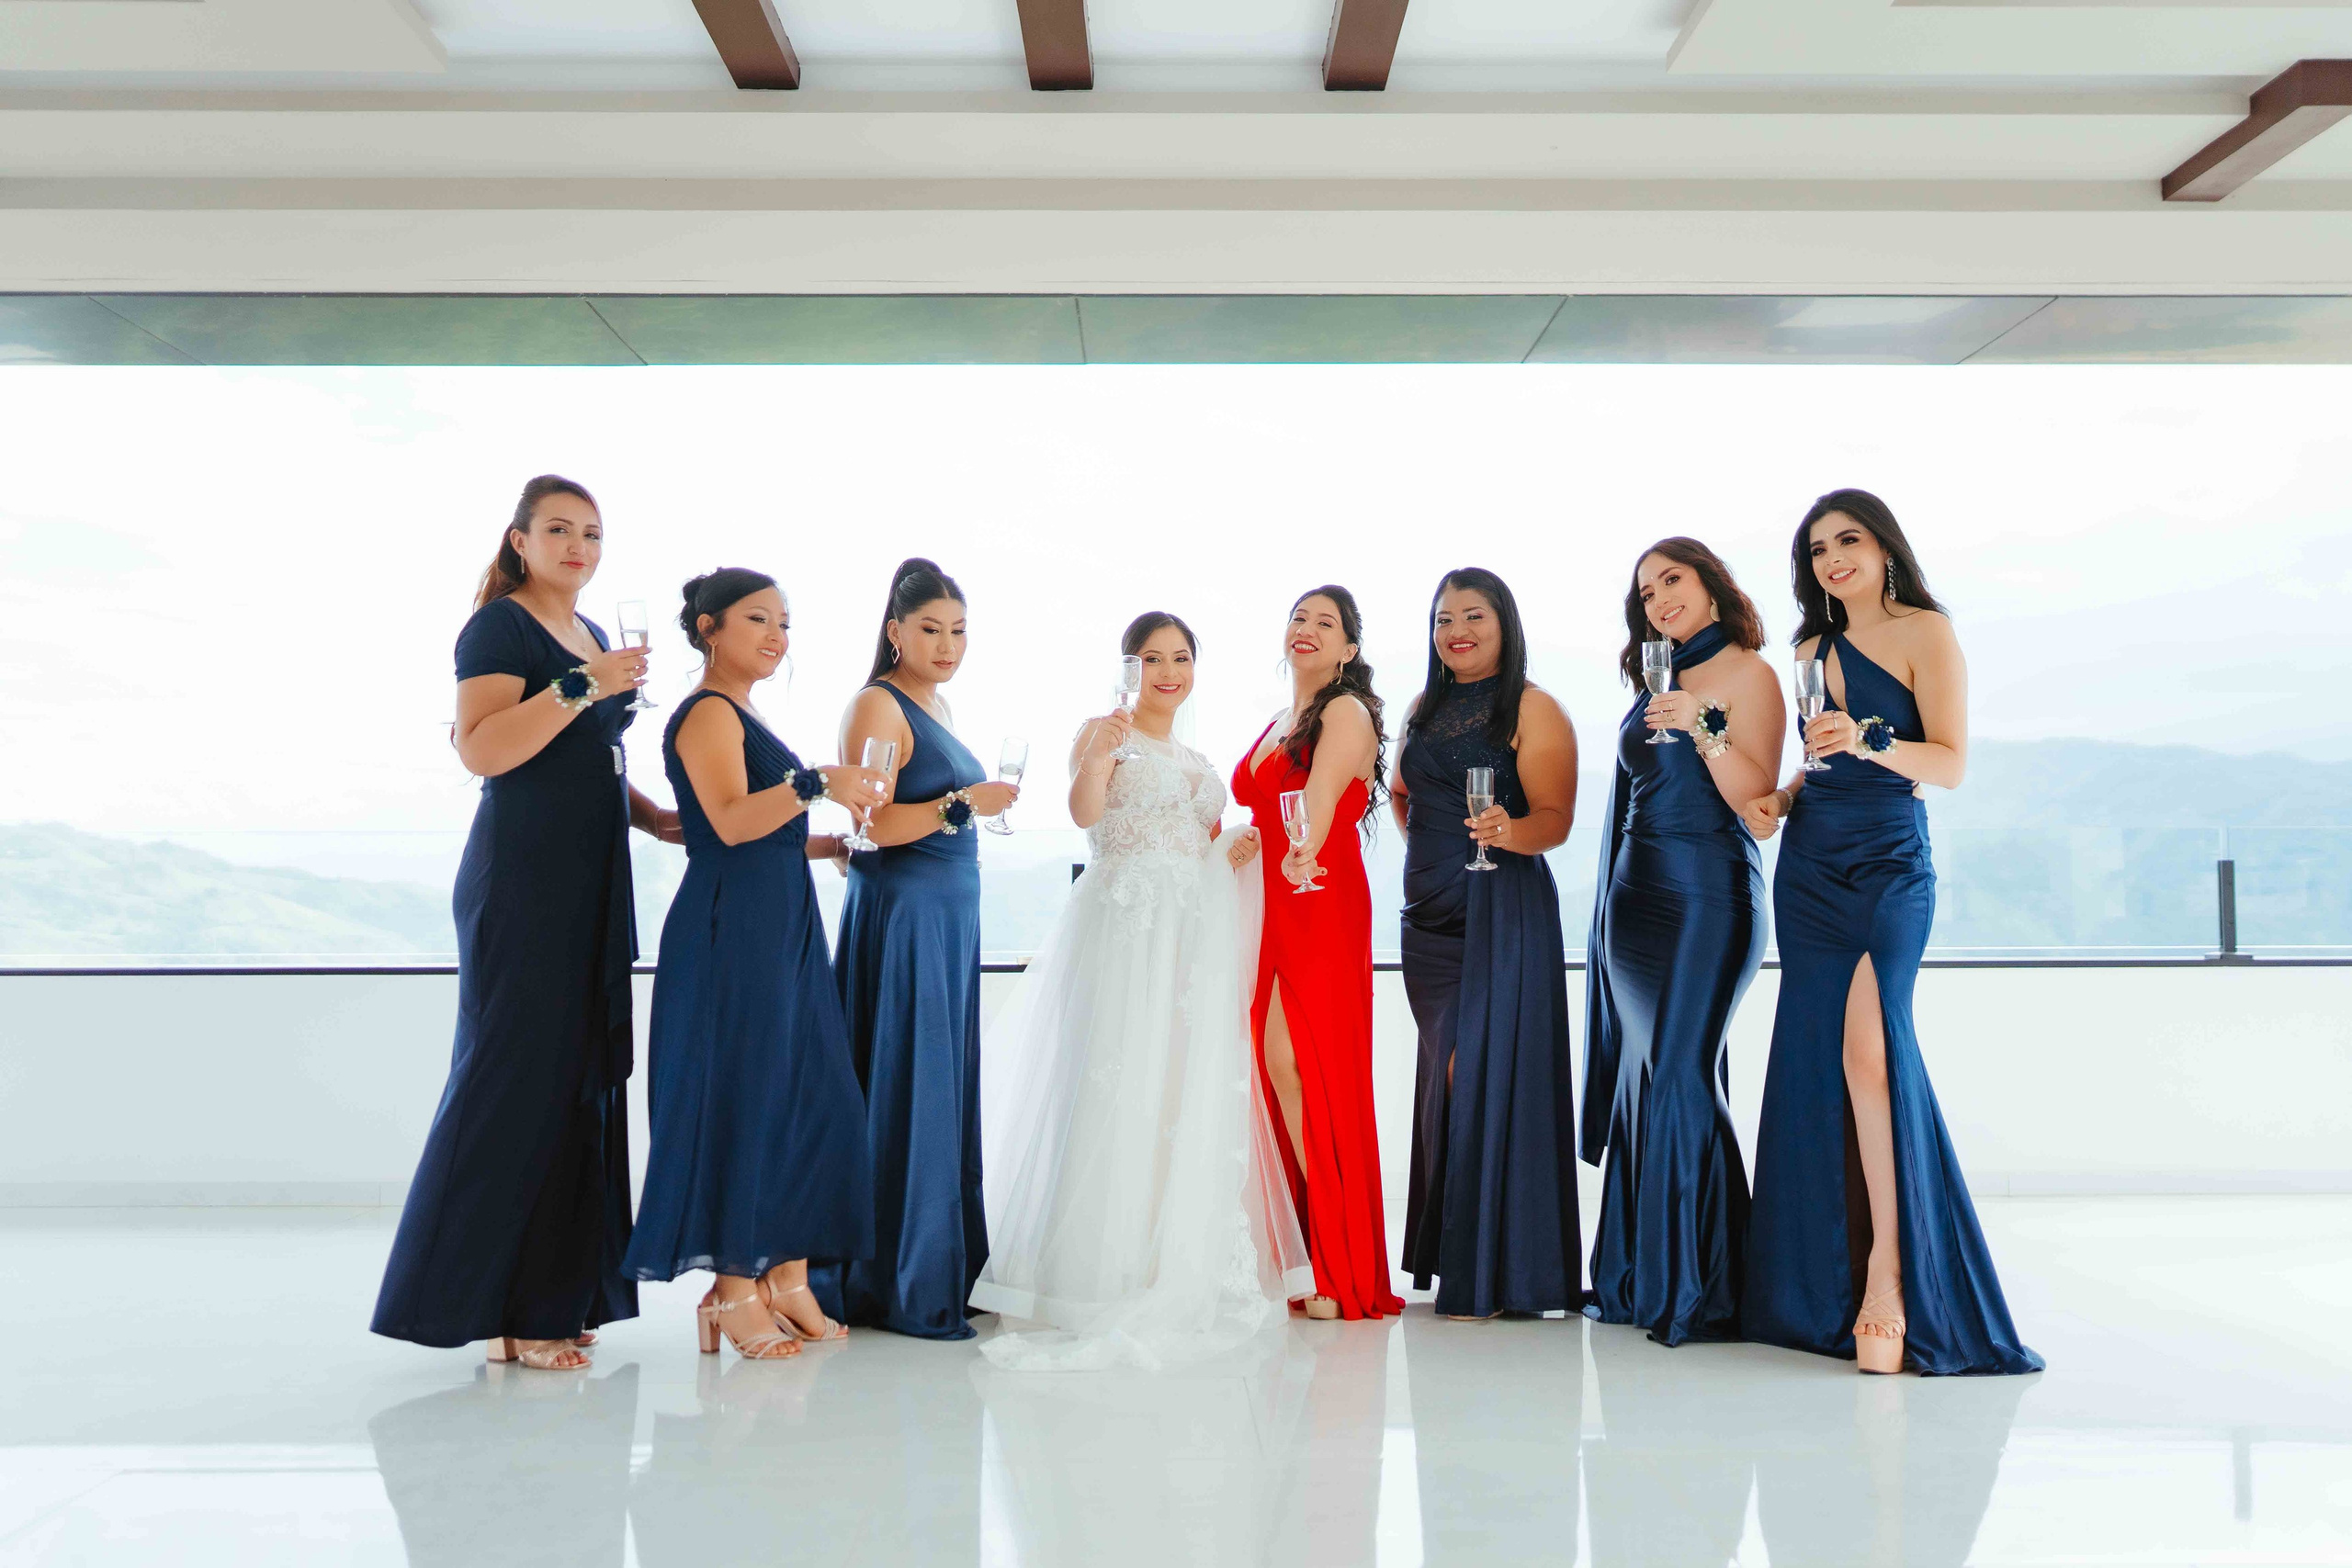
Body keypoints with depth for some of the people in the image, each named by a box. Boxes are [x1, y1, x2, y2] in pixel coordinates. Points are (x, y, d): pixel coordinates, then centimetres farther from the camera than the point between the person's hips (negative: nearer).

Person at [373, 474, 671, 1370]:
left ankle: (551, 1298, 15)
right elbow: (482, 750, -20)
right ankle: (494, 1307, 2)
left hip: (589, 889, 8)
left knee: (582, 1079, 8)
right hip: (520, 885, -8)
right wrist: (580, 685, -25)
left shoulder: (592, 636, 19)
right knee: (518, 1077, -7)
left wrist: (655, 819, 14)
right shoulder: (500, 627, -5)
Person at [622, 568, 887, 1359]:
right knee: (739, 1094, -5)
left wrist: (841, 840, 16)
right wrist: (818, 784, -31)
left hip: (782, 927, 10)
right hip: (730, 929, -10)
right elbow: (731, 823, -22)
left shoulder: (747, 719, 21)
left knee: (807, 1094, 7)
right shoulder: (707, 713, -8)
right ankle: (734, 1292, 4)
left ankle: (785, 1279, 14)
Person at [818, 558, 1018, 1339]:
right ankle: (898, 1284, 3)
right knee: (904, 1091, -5)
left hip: (949, 916, 9)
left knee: (947, 1089, 10)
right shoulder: (877, 705, -9)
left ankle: (944, 1269, 17)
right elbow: (871, 825, -18)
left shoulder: (934, 704, 17)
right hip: (899, 916, -9)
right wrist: (962, 805, -24)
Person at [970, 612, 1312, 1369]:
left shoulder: (1197, 761, 23)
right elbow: (1084, 811, -17)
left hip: (1194, 939, 6)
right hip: (1123, 929, -6)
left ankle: (1179, 1269, 16)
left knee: (1190, 1093, 5)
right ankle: (1102, 1267, -2)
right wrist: (1098, 754, -35)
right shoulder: (1105, 734, 2)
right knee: (1118, 1089, -10)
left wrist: (1233, 854, 7)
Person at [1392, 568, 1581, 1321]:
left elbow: (1556, 820, -13)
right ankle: (1452, 1260, 16)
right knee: (1446, 1078, 8)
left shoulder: (1533, 709, -5)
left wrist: (1508, 831, -33)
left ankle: (1491, 1275, -2)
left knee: (1488, 1074, -9)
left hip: (1501, 914, -7)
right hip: (1429, 915, 7)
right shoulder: (1426, 708, 15)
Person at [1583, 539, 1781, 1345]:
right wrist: (1614, 902, 13)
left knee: (1680, 1079, -11)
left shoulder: (1747, 674, -2)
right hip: (1634, 895, 7)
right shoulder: (1655, 683, 18)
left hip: (1708, 893, -7)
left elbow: (1757, 800, -10)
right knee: (1640, 1079, 7)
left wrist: (1704, 728, -21)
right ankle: (1637, 1279, 15)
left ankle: (1700, 1288, -2)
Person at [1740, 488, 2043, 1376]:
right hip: (1809, 865, 6)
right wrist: (1777, 801, 5)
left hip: (1889, 867, -6)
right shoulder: (1814, 651, 17)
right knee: (1818, 1059, 3)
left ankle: (1889, 1270, -16)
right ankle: (1826, 1280, 10)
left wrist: (1870, 742, -26)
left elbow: (1950, 763, -10)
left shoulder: (1926, 634, -1)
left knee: (1866, 1045, -20)